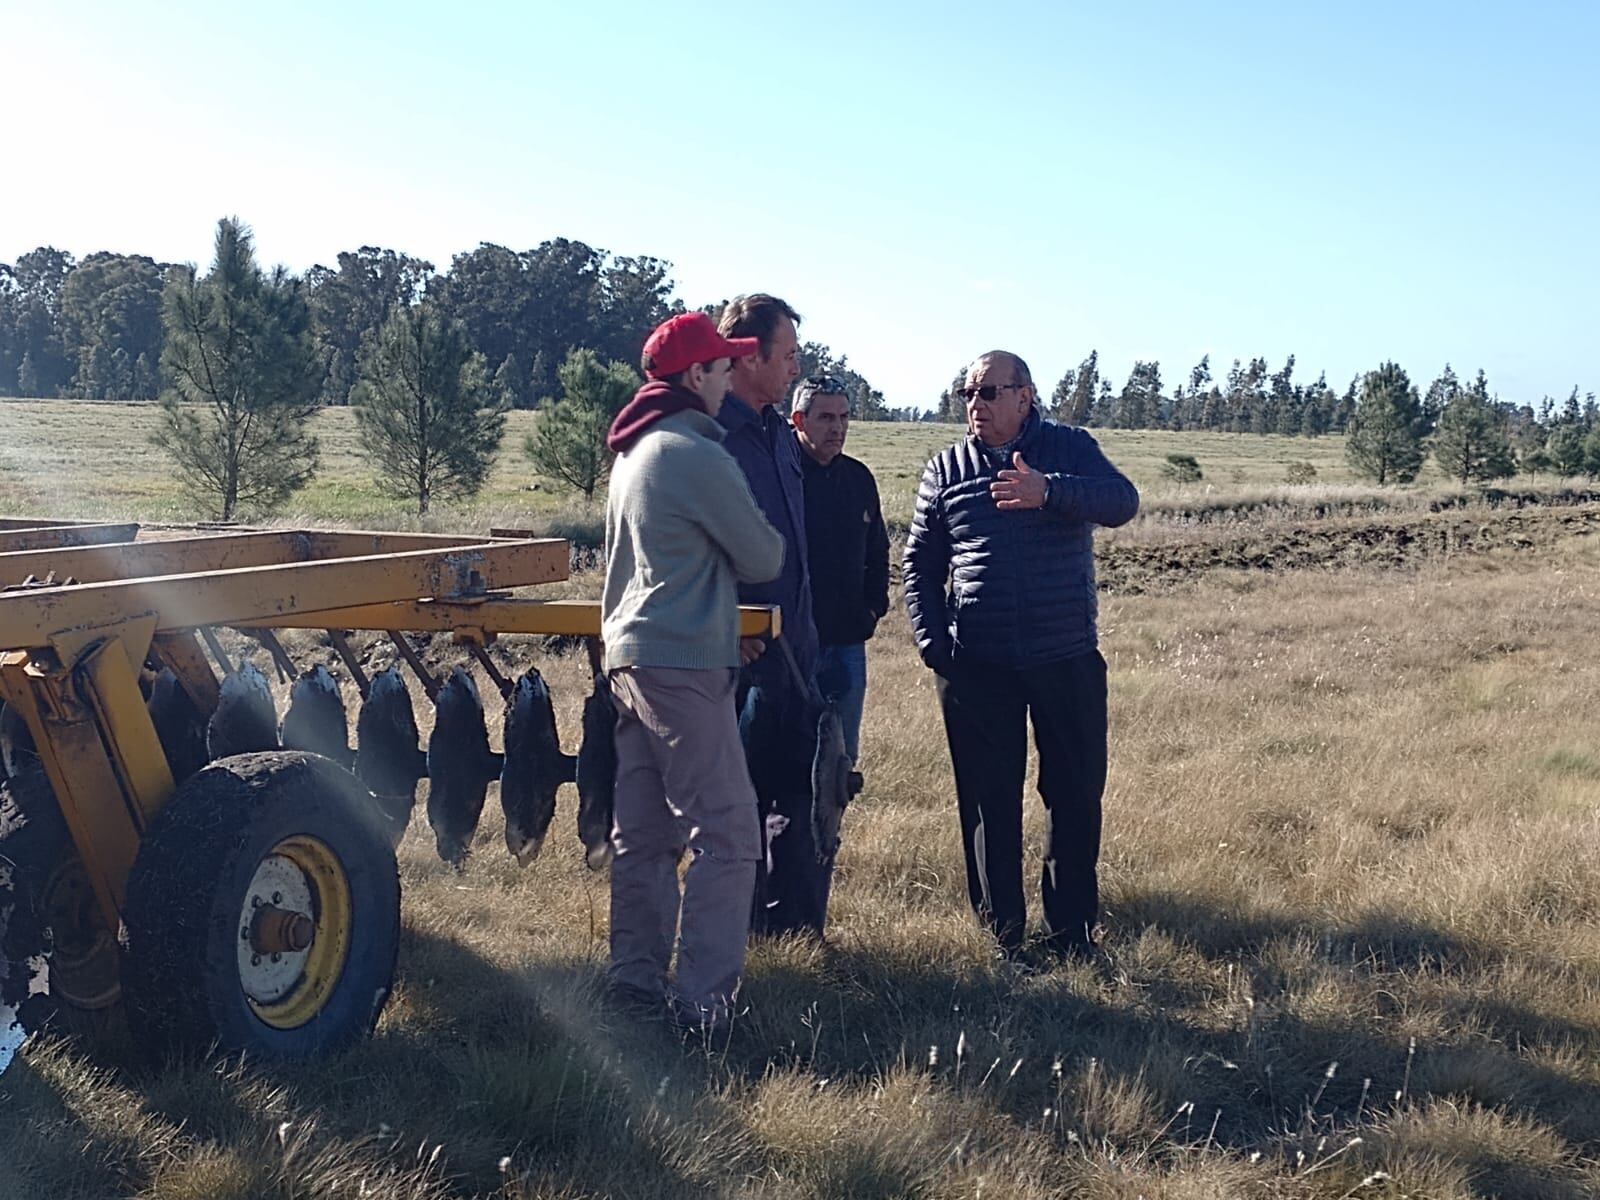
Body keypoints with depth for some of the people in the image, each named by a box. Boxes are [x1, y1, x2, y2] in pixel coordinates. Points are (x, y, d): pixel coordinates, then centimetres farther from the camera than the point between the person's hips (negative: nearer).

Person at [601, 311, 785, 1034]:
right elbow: (764, 559, -7)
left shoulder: (633, 450, 16)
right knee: (727, 833, -6)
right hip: (684, 662, -10)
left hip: (630, 655, 10)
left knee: (642, 831, 13)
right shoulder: (696, 454, -13)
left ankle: (636, 978, 20)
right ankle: (705, 999, -6)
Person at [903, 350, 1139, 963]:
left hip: (1067, 660, 0)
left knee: (1076, 795, 7)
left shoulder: (1069, 449, 3)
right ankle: (1002, 933, 16)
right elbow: (920, 563, 9)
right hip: (977, 666, 1)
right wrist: (932, 643, -4)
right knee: (988, 802, 5)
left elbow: (1122, 500, -15)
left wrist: (1048, 491, -32)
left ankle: (1071, 929, 20)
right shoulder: (946, 469, 7)